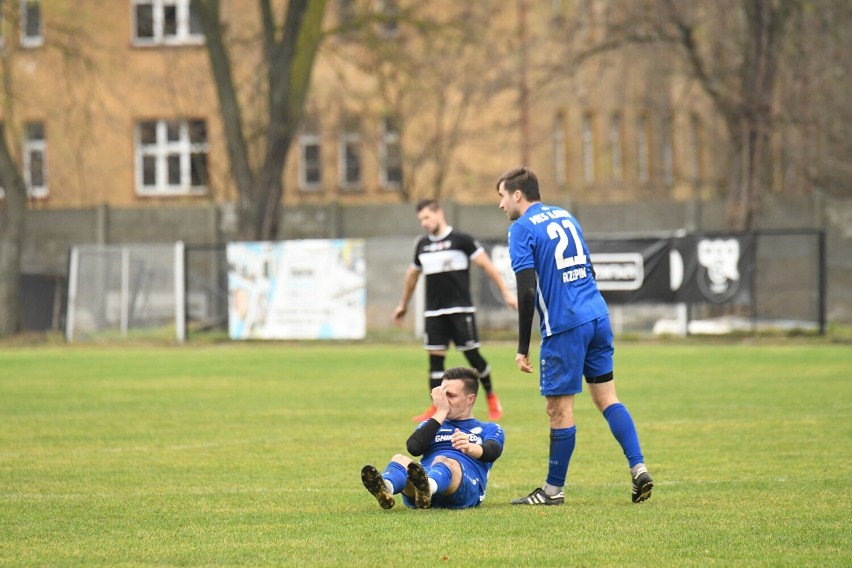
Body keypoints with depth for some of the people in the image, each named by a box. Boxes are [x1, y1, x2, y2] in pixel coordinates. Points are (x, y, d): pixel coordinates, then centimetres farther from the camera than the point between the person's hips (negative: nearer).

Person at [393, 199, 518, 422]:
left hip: (460, 310, -5)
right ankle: (437, 409, 0)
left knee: (472, 355, -3)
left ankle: (491, 398, 16)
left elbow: (486, 265, -7)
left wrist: (506, 292, -13)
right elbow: (412, 274, 25)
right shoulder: (422, 245, 11)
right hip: (434, 312, 5)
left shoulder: (461, 240, -6)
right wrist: (404, 304, 34)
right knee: (435, 358, -1)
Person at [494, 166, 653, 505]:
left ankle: (553, 490, 7)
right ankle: (638, 469, 1)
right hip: (598, 316, 7)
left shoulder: (522, 229, -7)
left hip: (564, 326, -7)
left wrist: (523, 347, -11)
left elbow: (527, 290, -14)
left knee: (559, 410, 0)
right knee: (606, 397, 11)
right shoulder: (565, 216, 17)